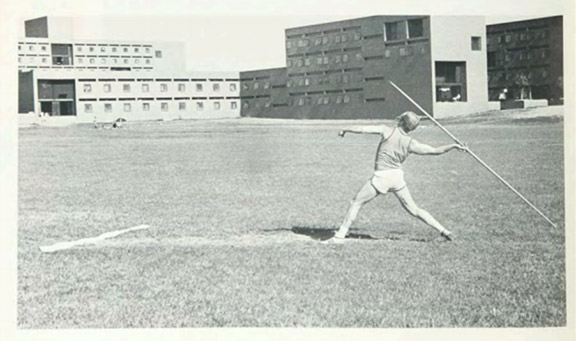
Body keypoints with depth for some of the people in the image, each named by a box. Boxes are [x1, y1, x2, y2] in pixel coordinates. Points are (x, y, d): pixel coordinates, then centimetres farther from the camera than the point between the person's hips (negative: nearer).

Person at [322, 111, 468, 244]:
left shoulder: (387, 131, -9)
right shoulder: (410, 143, -1)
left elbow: (363, 129, -11)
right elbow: (435, 150, 2)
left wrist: (345, 130, 5)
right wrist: (454, 146, 15)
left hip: (382, 177, -4)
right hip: (398, 177, 4)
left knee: (356, 203, 7)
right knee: (414, 209, 13)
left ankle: (340, 236, 5)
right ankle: (443, 230, 9)